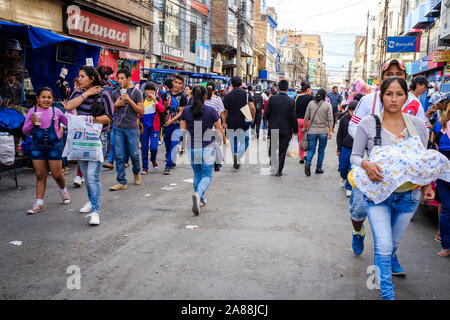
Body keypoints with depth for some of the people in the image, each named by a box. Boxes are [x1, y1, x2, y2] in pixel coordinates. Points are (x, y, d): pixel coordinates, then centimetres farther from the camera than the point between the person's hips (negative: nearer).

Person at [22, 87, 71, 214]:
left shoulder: (56, 111, 1)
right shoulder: (32, 111, 2)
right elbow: (24, 131, 4)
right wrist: (32, 123, -15)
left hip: (54, 145, -1)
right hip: (37, 146, 1)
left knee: (57, 174, 2)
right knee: (40, 175, 4)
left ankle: (63, 190, 35)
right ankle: (39, 203, 11)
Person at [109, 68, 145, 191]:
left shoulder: (136, 92, 0)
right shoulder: (115, 92, 10)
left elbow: (141, 111, -6)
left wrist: (129, 100, -15)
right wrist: (116, 104, -3)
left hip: (132, 128, -3)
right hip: (118, 127, 3)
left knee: (134, 154, 2)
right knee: (119, 156, 0)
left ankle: (136, 172, 31)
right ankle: (121, 182, 6)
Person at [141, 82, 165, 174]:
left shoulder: (158, 99, 3)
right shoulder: (142, 100, 8)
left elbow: (162, 110, -14)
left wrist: (154, 100, -19)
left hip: (154, 126, -2)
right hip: (144, 126, 2)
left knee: (153, 146, -11)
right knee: (144, 147, 2)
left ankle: (153, 160, 21)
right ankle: (145, 167, 13)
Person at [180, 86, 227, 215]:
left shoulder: (186, 111, -1)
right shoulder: (211, 111, -7)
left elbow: (182, 130, -1)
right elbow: (219, 129, 0)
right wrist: (224, 140, 18)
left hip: (192, 148, 3)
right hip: (207, 148, -3)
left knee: (197, 174, 19)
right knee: (207, 176, 3)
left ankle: (201, 200, 27)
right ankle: (198, 194, -24)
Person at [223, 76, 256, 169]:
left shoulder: (227, 96, -1)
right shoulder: (247, 94, -1)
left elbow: (225, 111, -1)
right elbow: (252, 108, -11)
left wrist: (225, 123, 9)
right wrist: (253, 118, 2)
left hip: (231, 122, 1)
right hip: (244, 122, -1)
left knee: (234, 141, 16)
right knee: (244, 141, 9)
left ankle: (235, 158, 17)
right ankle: (238, 156, -16)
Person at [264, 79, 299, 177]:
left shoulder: (272, 99, -5)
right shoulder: (290, 101, -10)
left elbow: (266, 114, -3)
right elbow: (293, 117, -9)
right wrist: (295, 130, 2)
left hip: (273, 128, 1)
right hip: (285, 130, -1)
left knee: (272, 148, 19)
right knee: (282, 150, 7)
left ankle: (272, 165, 19)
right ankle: (279, 171, 8)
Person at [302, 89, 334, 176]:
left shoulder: (311, 103, 2)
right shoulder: (328, 105, -3)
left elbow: (306, 117, 4)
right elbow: (330, 119, -8)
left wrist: (304, 127, 14)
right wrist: (330, 131, -5)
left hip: (312, 131, 1)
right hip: (323, 131, -1)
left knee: (311, 149, 7)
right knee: (321, 151, 12)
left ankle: (308, 163, -18)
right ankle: (318, 168, 17)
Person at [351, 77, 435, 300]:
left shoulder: (418, 125, -1)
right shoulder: (368, 124, -9)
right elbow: (354, 156, -4)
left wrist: (427, 185, -3)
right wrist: (365, 164, -25)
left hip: (407, 195, 3)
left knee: (395, 240, 22)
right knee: (383, 245, -7)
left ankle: (391, 259, 59)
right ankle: (387, 293, 11)